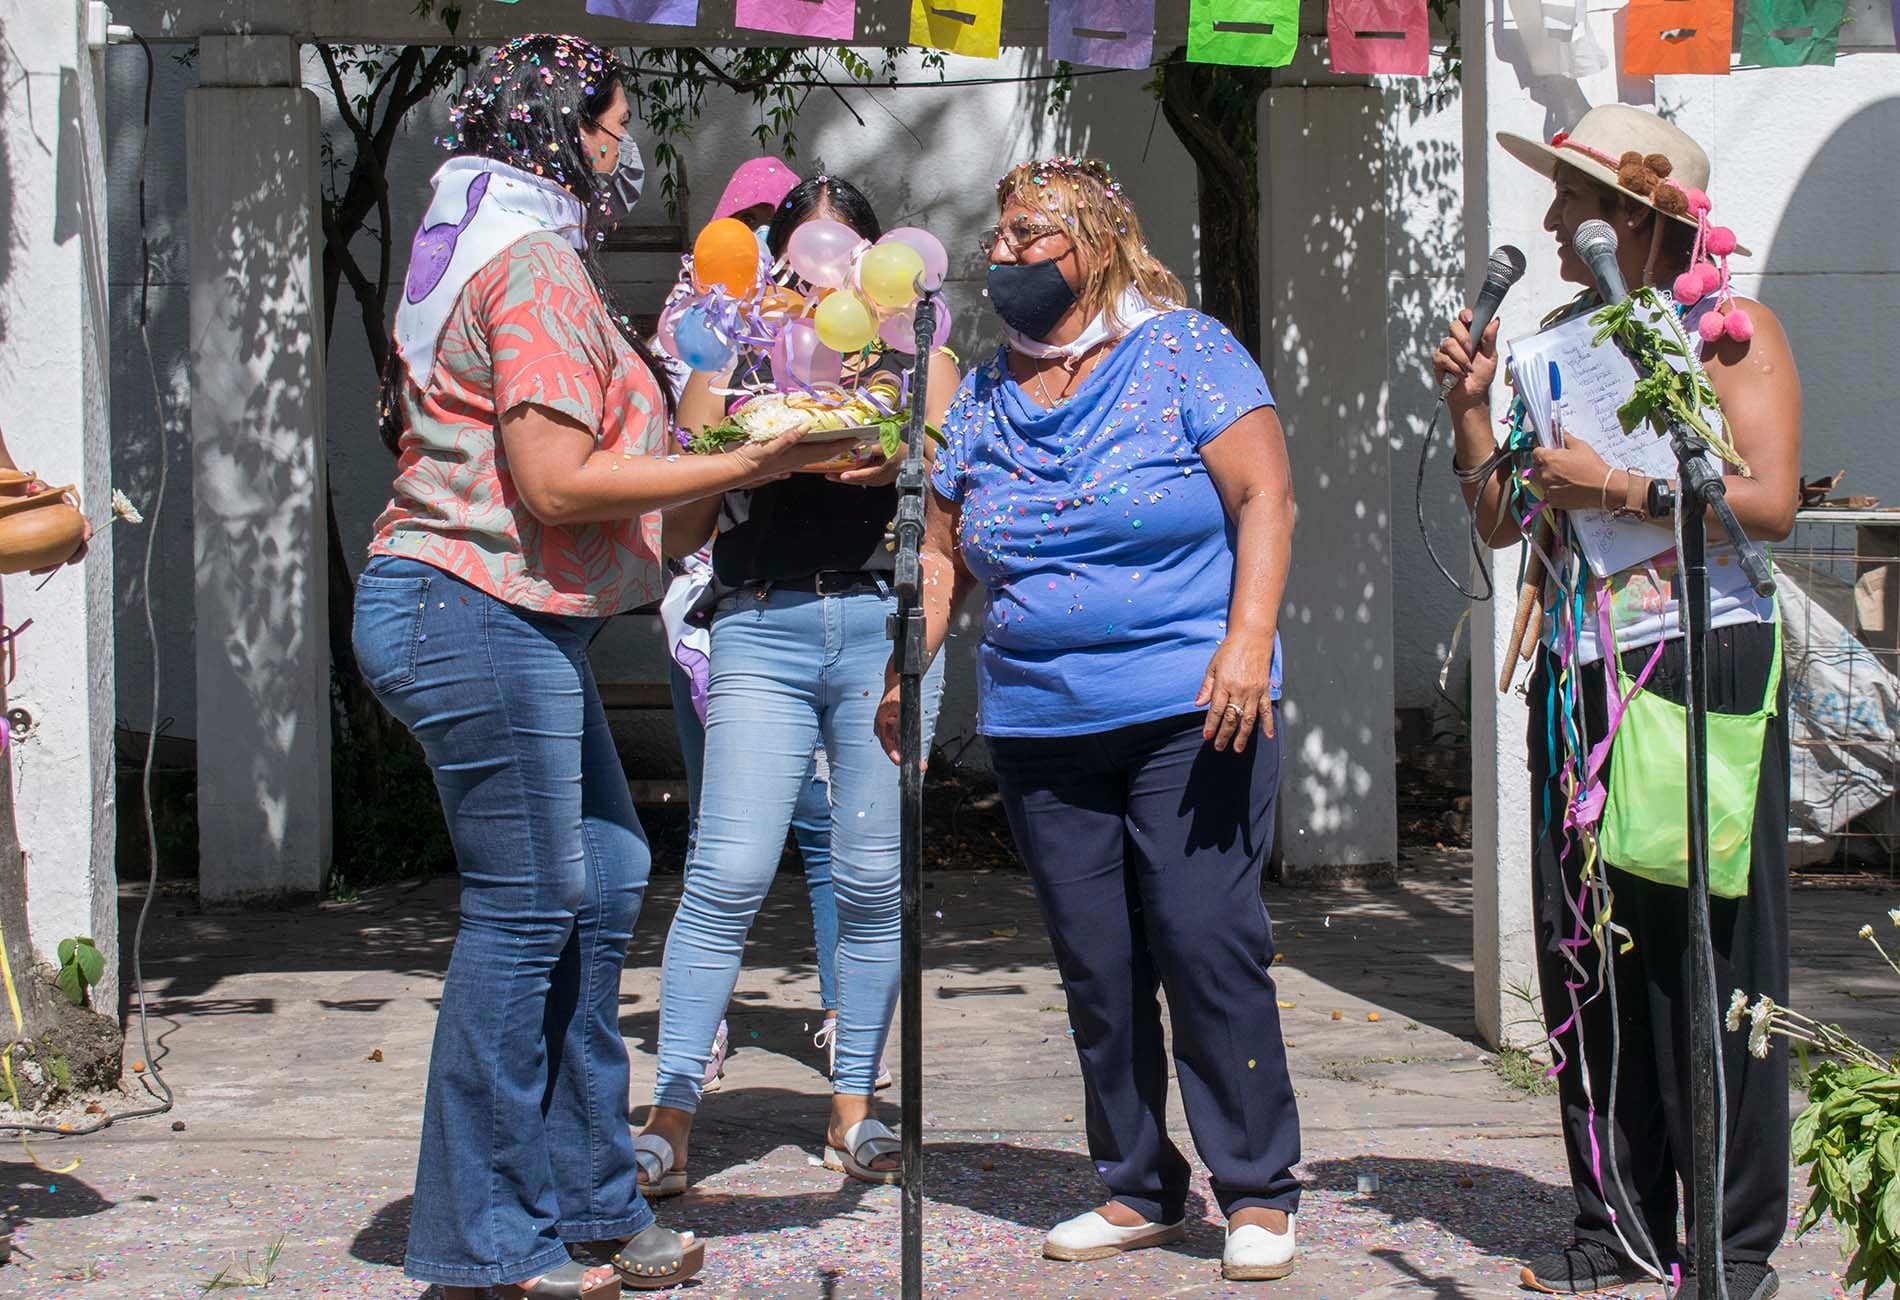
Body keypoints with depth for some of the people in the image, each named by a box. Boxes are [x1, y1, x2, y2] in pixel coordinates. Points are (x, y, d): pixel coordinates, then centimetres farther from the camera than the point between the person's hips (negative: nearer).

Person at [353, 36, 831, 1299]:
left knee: (605, 877, 11)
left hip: (521, 622, 11)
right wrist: (742, 468, -15)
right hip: (479, 614, -11)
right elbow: (557, 483, -20)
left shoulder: (498, 247, 20)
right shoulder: (535, 263, -14)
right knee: (527, 907, -6)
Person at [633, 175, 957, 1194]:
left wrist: (898, 467, -12)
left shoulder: (920, 366, 15)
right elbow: (679, 534, 9)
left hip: (886, 625, 1)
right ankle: (669, 1120, -11)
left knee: (874, 879, 0)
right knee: (728, 873, -12)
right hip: (760, 630, -1)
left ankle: (853, 1109, 12)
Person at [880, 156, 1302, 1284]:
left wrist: (1248, 642, -18)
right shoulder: (981, 401, 14)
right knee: (1095, 967, 6)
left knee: (1204, 937, -9)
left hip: (1190, 713, -5)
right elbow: (944, 554, 18)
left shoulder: (1186, 353, 0)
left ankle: (1259, 1190, 1)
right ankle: (1140, 1189, 17)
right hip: (1041, 728, 5)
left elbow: (1264, 497, -6)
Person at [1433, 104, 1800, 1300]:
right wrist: (1474, 406, 3)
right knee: (1588, 955, 5)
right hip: (1579, 683, 6)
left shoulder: (1733, 331, -2)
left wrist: (1622, 488, -15)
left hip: (1702, 666, -6)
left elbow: (1770, 500, -14)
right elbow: (1500, 519, 16)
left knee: (1710, 957, -5)